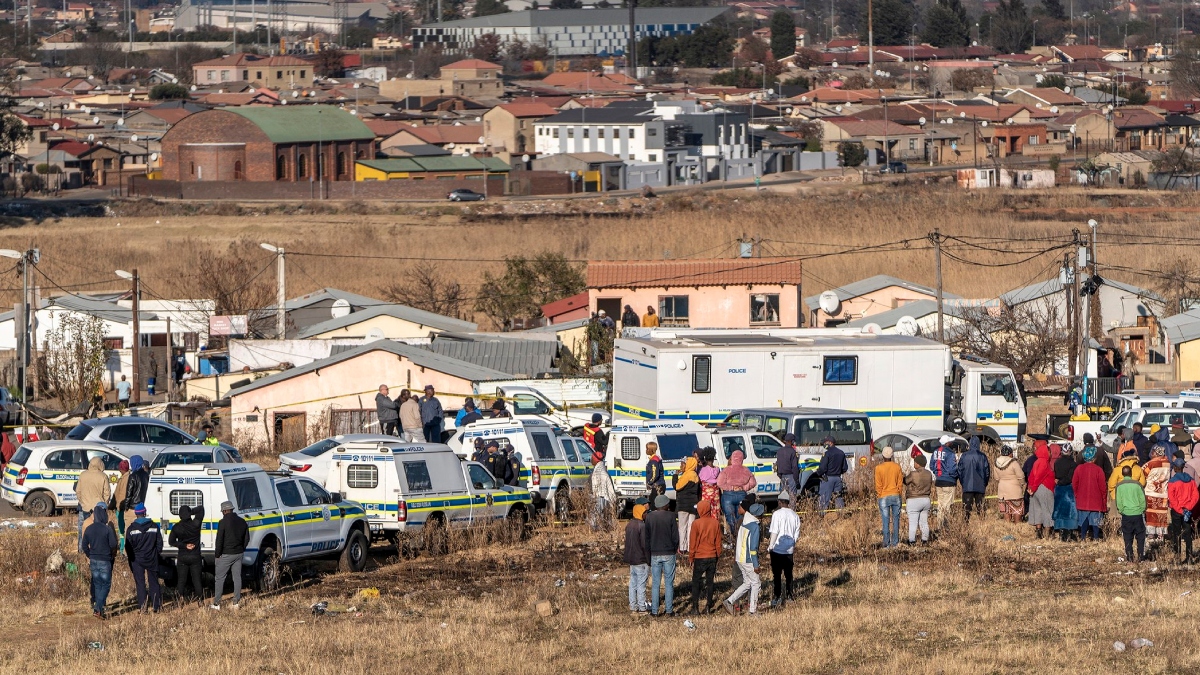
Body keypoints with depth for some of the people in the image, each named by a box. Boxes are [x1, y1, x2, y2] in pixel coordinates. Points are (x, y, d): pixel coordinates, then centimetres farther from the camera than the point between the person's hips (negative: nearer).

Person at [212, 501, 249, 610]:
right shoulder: (242, 522, 6)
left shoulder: (223, 522, -14)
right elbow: (247, 539, 12)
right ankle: (236, 602, 11)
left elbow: (219, 540, -15)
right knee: (237, 577, 10)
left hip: (226, 555, -6)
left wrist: (217, 554, -5)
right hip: (238, 554, 6)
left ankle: (216, 603, 2)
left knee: (220, 578, 2)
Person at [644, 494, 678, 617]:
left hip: (655, 554, 2)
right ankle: (669, 610, 5)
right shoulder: (670, 516, -8)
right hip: (669, 554, -2)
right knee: (669, 583, 5)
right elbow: (675, 537, -6)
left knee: (655, 584, 5)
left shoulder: (649, 517, -1)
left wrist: (649, 554, 10)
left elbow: (646, 537, 2)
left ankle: (654, 611, 4)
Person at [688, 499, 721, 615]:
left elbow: (692, 543, -6)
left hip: (699, 558, -3)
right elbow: (718, 542, 7)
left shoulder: (696, 524, -11)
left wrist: (691, 558, 3)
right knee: (710, 582, 9)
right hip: (712, 557, 3)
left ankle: (695, 608, 0)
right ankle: (708, 607, 7)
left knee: (696, 583, 5)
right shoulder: (716, 523, 1)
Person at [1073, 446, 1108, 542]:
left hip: (1082, 501, 2)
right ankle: (1095, 537, 7)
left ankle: (1082, 537, 10)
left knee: (1083, 519, 11)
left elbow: (1074, 484, 2)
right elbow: (1103, 486, -7)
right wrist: (1104, 498, 8)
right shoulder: (1098, 470, -12)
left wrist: (1077, 495, 18)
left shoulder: (1079, 468, -5)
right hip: (1096, 501, -2)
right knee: (1095, 519, 6)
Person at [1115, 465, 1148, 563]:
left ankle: (1130, 557, 5)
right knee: (1140, 536, 8)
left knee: (1128, 537, 7)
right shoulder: (1137, 484, -6)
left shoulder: (1119, 485, -4)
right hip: (1138, 514, -1)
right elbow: (1143, 500, -1)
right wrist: (1142, 510, 14)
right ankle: (1140, 556, 5)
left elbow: (1118, 501, -1)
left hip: (1126, 514, 1)